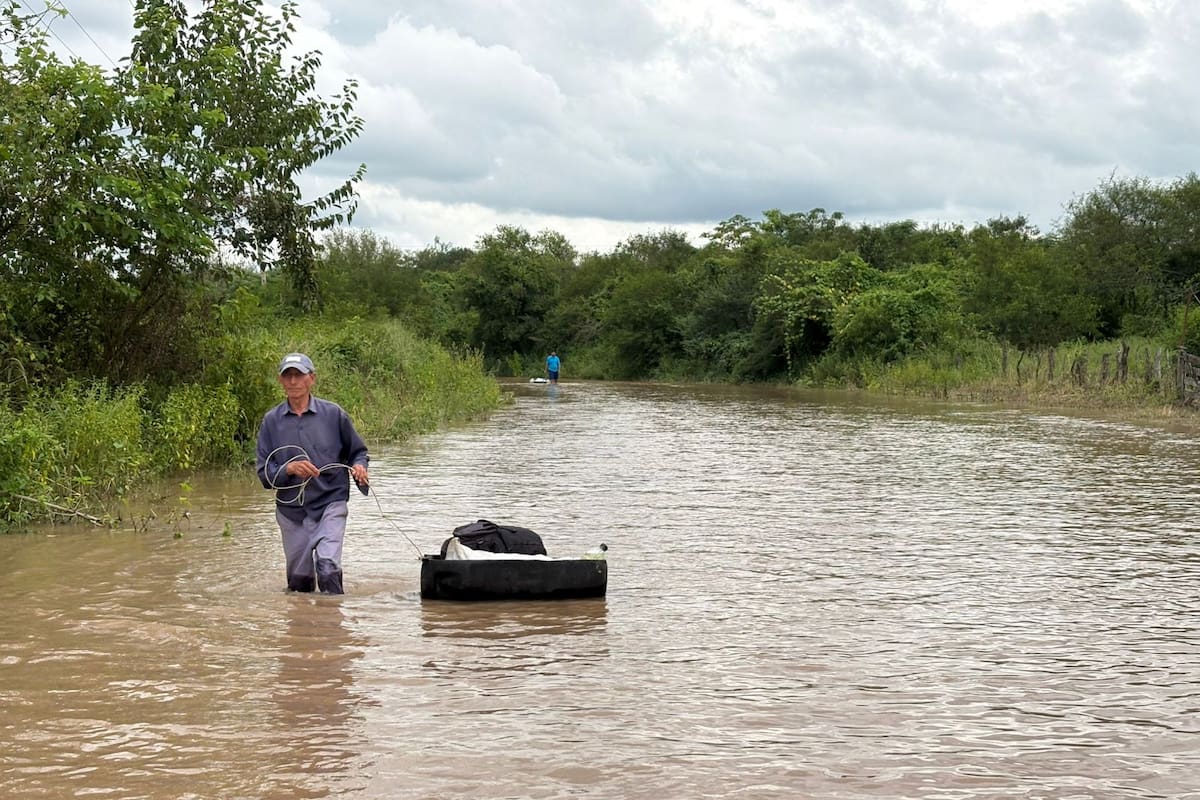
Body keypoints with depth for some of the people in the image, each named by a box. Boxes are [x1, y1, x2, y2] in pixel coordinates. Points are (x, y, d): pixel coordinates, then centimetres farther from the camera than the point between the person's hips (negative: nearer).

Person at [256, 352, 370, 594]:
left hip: (330, 504, -2)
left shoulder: (333, 414, 1)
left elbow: (358, 451, 12)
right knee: (299, 583, 10)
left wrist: (359, 466, -10)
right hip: (291, 510, 2)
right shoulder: (271, 421, 4)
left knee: (328, 566, -23)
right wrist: (288, 469, -18)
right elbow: (264, 473, 1)